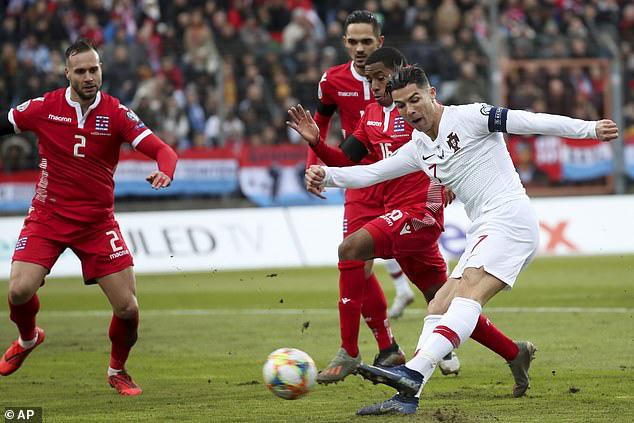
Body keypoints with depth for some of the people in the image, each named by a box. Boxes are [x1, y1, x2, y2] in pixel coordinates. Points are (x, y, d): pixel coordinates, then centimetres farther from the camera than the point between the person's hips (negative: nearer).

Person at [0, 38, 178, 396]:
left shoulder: (116, 113, -6)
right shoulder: (44, 108, -4)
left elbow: (162, 150, -14)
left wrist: (165, 172, -36)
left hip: (98, 222, 0)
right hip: (48, 215, 0)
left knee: (128, 308, -6)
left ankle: (118, 370, 24)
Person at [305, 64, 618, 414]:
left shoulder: (468, 117, -2)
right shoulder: (419, 149, 21)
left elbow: (529, 122, -7)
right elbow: (370, 173, 22)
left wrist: (589, 128, -14)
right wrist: (326, 175, 5)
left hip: (509, 217, -9)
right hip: (483, 233, 9)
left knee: (468, 293, -25)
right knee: (439, 309, 3)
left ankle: (412, 374, -42)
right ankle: (407, 396, -1)